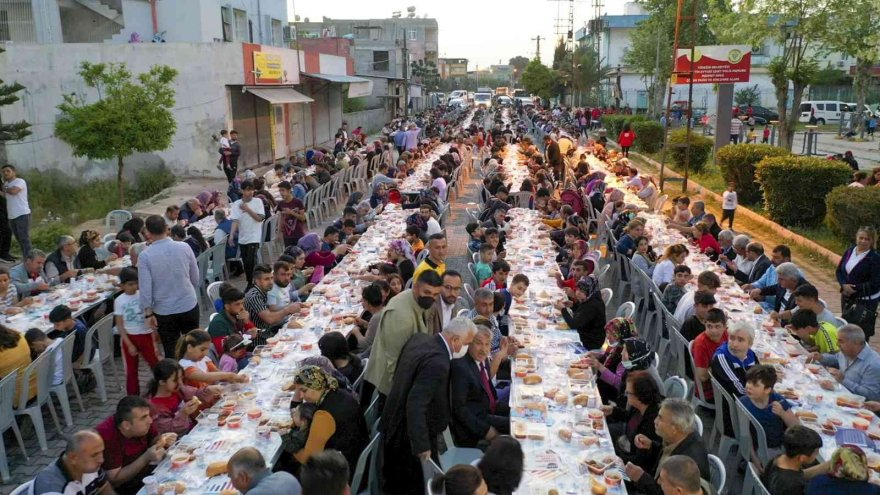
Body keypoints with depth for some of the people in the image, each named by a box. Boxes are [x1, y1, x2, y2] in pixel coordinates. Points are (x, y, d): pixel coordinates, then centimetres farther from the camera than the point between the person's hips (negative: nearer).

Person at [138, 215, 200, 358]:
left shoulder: (145, 256, -14)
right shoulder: (184, 247, -7)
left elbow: (145, 287, -13)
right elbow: (195, 278, 3)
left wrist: (148, 313, -2)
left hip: (164, 311, -2)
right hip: (190, 306, 2)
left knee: (170, 351, 11)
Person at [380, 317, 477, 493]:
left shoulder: (419, 338, -1)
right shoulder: (437, 362, -29)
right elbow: (416, 404, -33)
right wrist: (422, 445, -27)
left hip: (394, 426, 9)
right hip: (411, 437, -9)